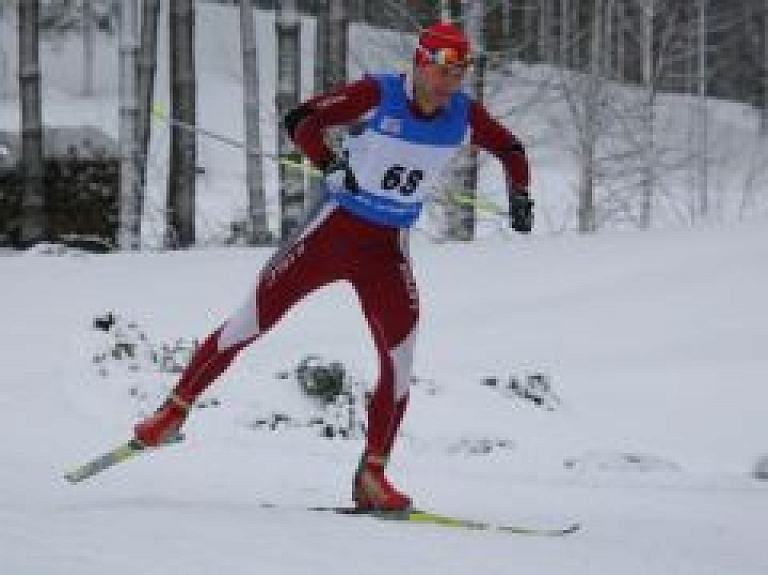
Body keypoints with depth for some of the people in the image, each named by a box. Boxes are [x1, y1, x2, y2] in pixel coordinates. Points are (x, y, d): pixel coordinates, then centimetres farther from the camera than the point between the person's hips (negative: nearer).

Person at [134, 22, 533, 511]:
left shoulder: (464, 116, -4)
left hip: (386, 250, 3)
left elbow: (511, 149, 14)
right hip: (333, 229, -3)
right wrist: (331, 165, -31)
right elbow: (302, 121, -16)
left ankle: (372, 476, 1)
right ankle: (176, 408, 17)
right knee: (252, 321, 0)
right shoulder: (378, 95, -16)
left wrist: (520, 197, -2)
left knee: (400, 357, -9)